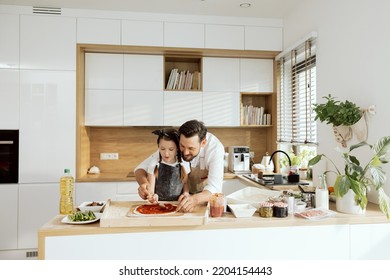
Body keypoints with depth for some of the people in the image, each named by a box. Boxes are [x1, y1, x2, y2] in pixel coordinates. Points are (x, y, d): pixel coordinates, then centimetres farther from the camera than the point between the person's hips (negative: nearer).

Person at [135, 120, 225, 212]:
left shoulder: (215, 148, -31)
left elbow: (214, 188, -38)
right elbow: (142, 167, -18)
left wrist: (195, 199, -59)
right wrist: (143, 183, -40)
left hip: (206, 195, 0)